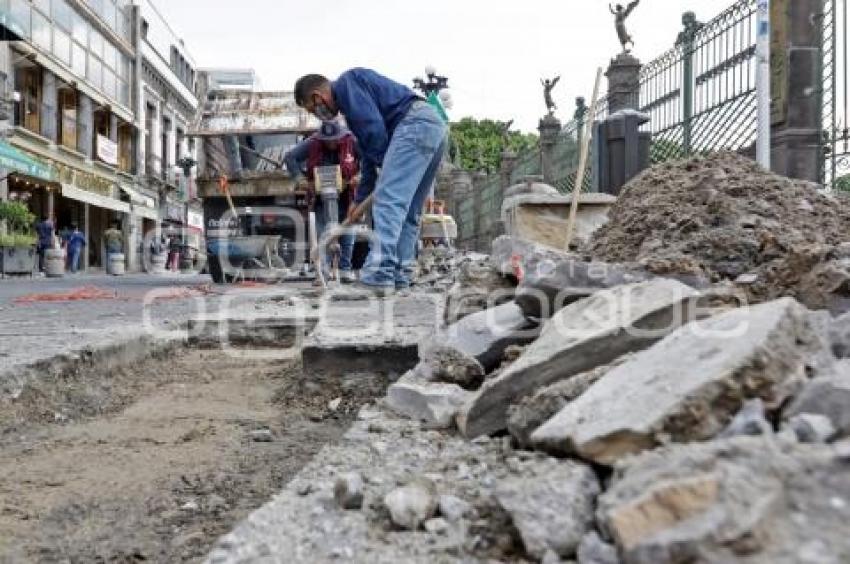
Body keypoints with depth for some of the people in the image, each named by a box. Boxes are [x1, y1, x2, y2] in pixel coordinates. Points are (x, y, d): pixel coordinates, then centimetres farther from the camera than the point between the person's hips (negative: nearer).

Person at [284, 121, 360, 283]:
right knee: (321, 233, -2)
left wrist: (360, 175, -20)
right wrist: (299, 177, -18)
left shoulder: (351, 142, -14)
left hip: (345, 195, 0)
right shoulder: (312, 143, -12)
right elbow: (290, 157, -7)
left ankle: (345, 268, 15)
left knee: (347, 232, 4)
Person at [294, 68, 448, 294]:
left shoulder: (346, 83, 1)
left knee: (388, 200, -15)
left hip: (415, 123, -10)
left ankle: (379, 275, -22)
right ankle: (400, 275, 11)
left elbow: (374, 128, -12)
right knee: (408, 211, 11)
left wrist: (385, 165, 2)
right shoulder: (351, 106, 29)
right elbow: (368, 153, 34)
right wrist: (360, 199, 36)